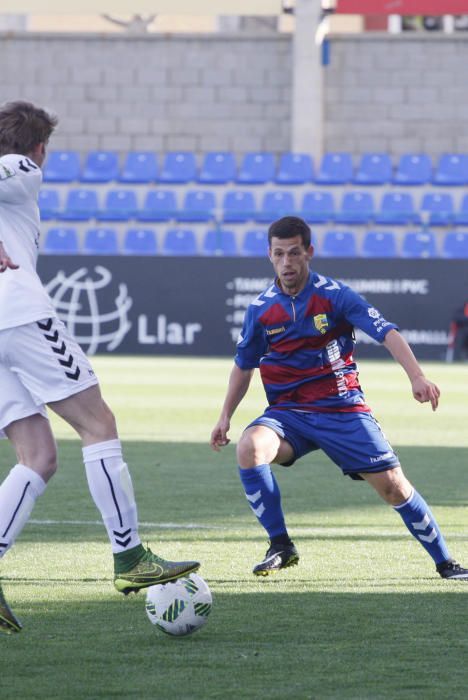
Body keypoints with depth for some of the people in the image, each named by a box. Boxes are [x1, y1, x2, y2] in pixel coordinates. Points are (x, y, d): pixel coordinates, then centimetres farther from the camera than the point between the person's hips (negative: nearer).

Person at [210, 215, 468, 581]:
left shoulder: (335, 295, -9)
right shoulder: (261, 309, 1)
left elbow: (388, 333, -19)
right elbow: (244, 365, 16)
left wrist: (417, 377, -33)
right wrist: (225, 416, 10)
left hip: (342, 409, -2)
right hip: (288, 412, 2)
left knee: (394, 487, -5)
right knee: (250, 447, -30)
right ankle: (281, 546, -16)